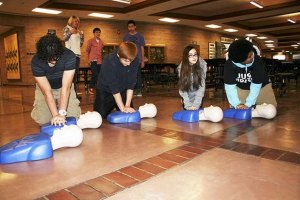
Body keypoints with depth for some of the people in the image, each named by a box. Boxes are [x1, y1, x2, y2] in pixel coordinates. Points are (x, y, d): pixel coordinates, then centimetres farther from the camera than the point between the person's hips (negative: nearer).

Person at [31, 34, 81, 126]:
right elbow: (47, 92, -29)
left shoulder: (69, 56, -31)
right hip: (44, 88, 0)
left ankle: (59, 107, 20)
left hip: (64, 88, 0)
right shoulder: (36, 61, -29)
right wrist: (55, 115, -37)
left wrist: (61, 113, -38)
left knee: (73, 116, -14)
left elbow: (65, 87, -32)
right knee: (41, 119, -16)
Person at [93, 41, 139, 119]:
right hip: (105, 90, -3)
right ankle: (110, 108, 25)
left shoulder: (135, 61, -22)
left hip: (122, 91, 3)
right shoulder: (109, 61, -32)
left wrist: (127, 105, -24)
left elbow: (131, 84, -18)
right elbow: (113, 87, -30)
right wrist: (122, 108, -31)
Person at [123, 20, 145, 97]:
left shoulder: (140, 36, 7)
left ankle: (138, 91, 0)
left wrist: (143, 61, 0)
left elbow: (142, 49, 6)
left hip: (137, 59, -2)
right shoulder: (126, 37, 11)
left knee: (138, 75, -6)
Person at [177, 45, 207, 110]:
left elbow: (202, 85, -22)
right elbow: (182, 88, -19)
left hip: (198, 96, 0)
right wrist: (187, 105, -25)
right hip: (187, 97, 0)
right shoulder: (182, 67, -20)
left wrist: (196, 104, -27)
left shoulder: (202, 64, -22)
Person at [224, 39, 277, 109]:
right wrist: (237, 104, -34)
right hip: (241, 88, 1)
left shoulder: (258, 61, -33)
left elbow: (256, 85, -30)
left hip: (261, 86, 0)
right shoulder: (229, 64, -30)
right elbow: (230, 86, -27)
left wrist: (248, 104, -33)